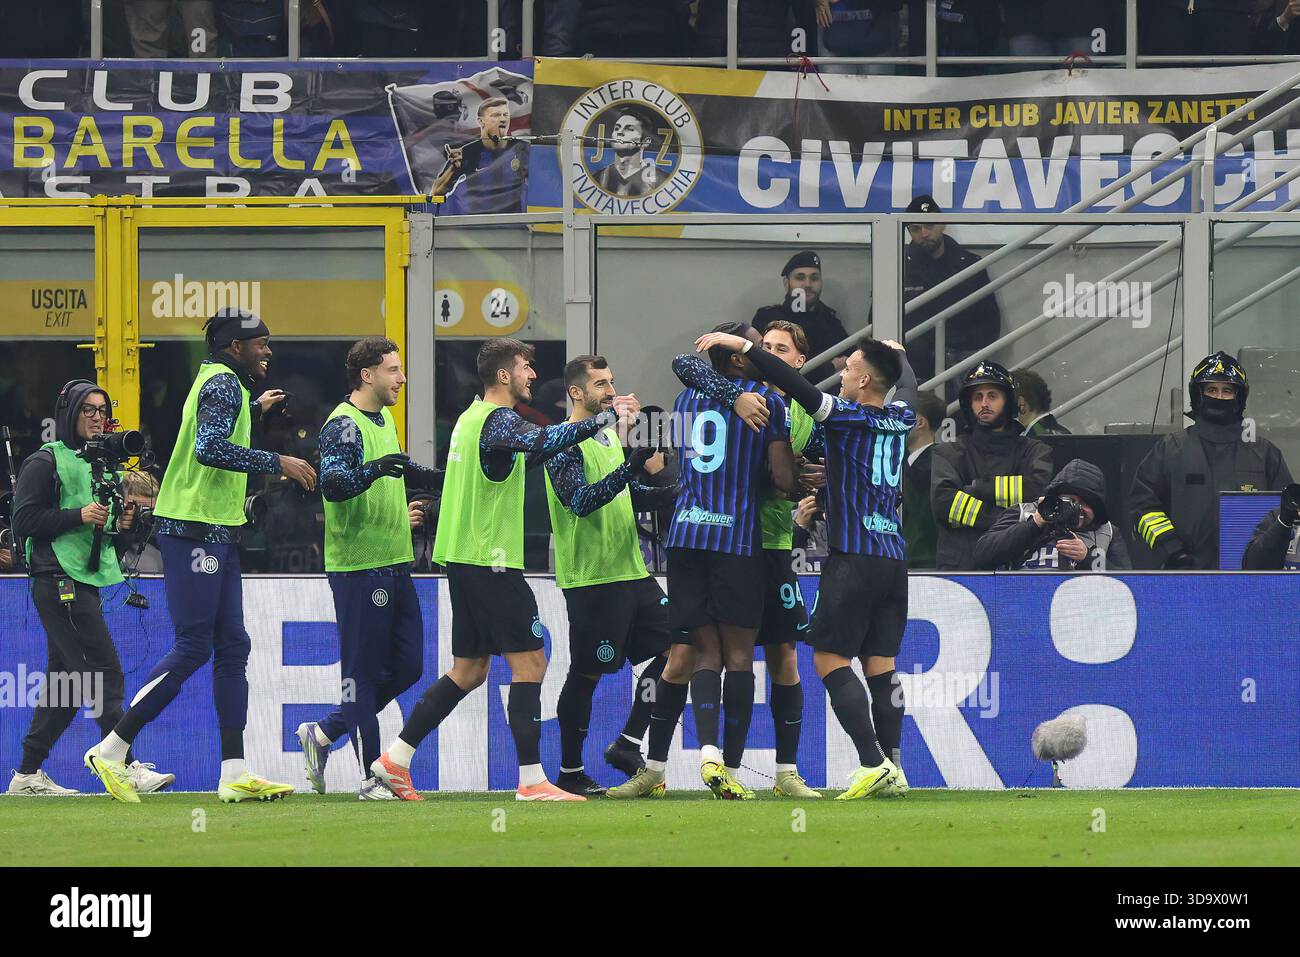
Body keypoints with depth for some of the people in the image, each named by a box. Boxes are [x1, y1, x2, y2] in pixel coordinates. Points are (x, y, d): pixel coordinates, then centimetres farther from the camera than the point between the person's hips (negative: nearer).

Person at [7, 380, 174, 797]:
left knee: (66, 682, 9)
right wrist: (80, 516, -18)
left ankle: (28, 773, 13)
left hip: (87, 582, 9)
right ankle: (126, 767, -20)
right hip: (58, 581, -9)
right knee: (105, 675, -15)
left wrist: (120, 522, 5)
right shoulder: (47, 461, -5)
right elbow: (24, 520, -11)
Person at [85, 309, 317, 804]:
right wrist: (278, 463, -22)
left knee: (232, 647, 6)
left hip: (216, 534, 11)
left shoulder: (218, 382, 19)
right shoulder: (225, 384, -12)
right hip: (194, 530, -11)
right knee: (193, 648, -10)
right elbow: (210, 448, -27)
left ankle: (234, 773, 3)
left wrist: (254, 409, 37)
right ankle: (111, 751, -5)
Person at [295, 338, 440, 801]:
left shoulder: (384, 419, 16)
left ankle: (322, 733, 20)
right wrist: (372, 471, -42)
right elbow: (333, 484, -27)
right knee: (364, 672, -4)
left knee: (406, 667, 10)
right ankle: (372, 777, 0)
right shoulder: (343, 424, -13)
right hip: (359, 567, -9)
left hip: (395, 565, 9)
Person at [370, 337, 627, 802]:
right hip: (490, 561, -10)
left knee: (468, 671, 14)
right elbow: (545, 440, -33)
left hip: (460, 556, 10)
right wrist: (604, 418, -27)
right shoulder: (498, 420, -14)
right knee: (530, 662, -7)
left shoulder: (471, 416, 16)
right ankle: (532, 780, -9)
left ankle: (395, 759, 13)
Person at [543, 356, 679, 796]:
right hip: (591, 576, -9)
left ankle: (627, 744, 11)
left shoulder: (610, 435, 16)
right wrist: (632, 467, -31)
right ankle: (570, 772, 6)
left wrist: (675, 492, 8)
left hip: (630, 570, 9)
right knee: (586, 674, -3)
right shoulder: (563, 444, -10)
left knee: (671, 648, 5)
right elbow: (581, 500, -24)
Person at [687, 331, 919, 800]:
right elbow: (909, 386, 33)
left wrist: (741, 345, -12)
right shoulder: (901, 419, 11)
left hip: (853, 557, -7)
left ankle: (872, 762, -15)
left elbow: (799, 387, -17)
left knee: (830, 659, -5)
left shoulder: (848, 417, -8)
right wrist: (897, 353, 55)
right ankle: (893, 769, 3)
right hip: (894, 559, 7)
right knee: (880, 663, 8)